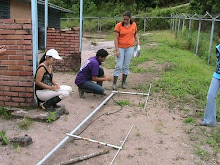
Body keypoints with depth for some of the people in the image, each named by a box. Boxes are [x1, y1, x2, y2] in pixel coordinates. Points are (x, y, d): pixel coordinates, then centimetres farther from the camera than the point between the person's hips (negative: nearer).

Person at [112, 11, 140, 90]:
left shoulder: (134, 25, 3)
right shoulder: (118, 25, -9)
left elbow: (135, 34, 18)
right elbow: (116, 38, -9)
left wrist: (137, 40, -1)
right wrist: (117, 50, -14)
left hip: (130, 47, 3)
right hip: (120, 48, -3)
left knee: (126, 66, 8)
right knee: (119, 66, -5)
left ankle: (124, 82, 18)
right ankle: (114, 83, 3)